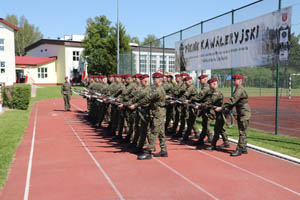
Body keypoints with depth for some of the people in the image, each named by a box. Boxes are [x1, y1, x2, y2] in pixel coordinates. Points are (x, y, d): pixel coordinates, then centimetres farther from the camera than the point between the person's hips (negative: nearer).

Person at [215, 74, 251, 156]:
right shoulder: (237, 89, 14)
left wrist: (221, 108, -25)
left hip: (244, 114, -10)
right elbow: (233, 101, 16)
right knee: (242, 132, 14)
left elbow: (232, 100, -25)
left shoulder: (240, 90, -18)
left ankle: (239, 150, -2)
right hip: (241, 114, 10)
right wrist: (227, 109, 8)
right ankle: (244, 149, 22)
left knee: (242, 132, -6)